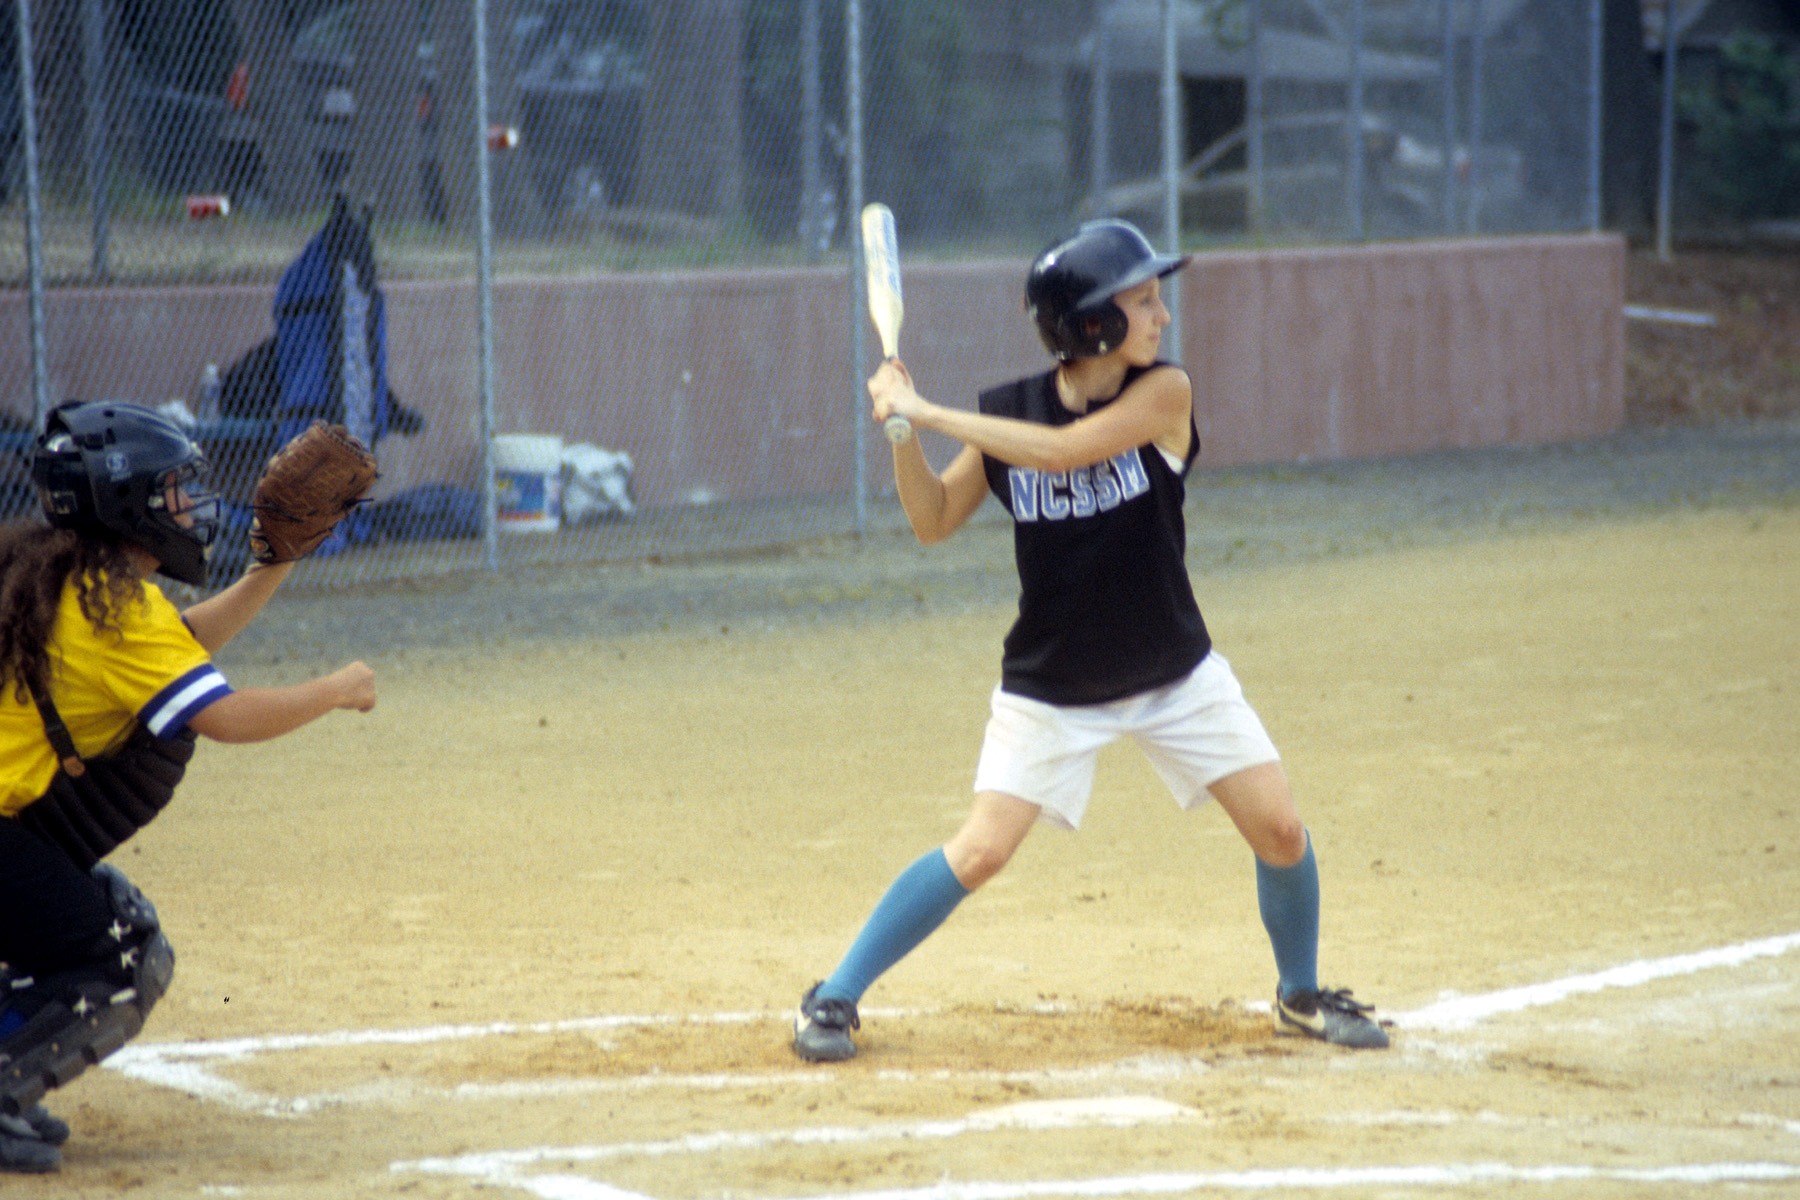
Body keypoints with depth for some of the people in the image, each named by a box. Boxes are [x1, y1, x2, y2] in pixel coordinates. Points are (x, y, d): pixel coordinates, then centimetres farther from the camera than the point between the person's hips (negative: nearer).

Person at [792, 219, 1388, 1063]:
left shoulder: (1163, 394, -14)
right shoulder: (1012, 412, -8)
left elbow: (1065, 449, -29)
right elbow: (933, 522, 1)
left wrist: (930, 415, -27)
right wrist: (902, 432, -15)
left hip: (1176, 677, 1)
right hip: (1049, 690, -1)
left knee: (1280, 829, -4)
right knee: (980, 850, -11)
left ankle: (1301, 995, 22)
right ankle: (834, 999, 3)